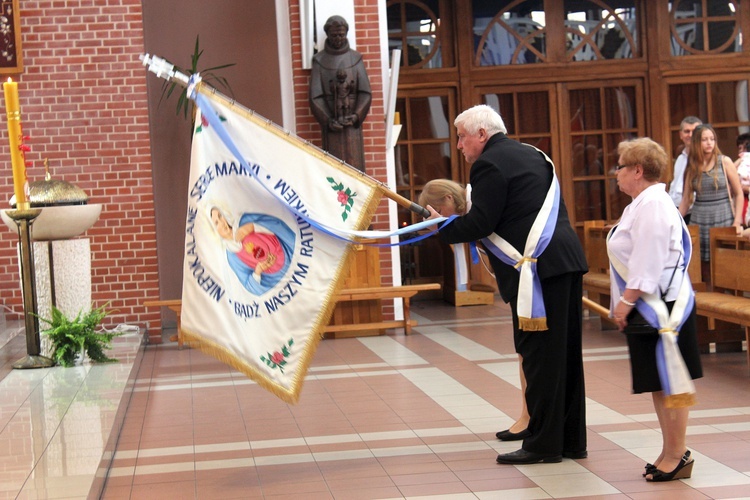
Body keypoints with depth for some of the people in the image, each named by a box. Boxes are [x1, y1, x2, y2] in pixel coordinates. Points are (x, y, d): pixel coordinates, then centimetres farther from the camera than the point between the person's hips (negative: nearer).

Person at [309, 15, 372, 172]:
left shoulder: (355, 58, 8)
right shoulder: (319, 60, 3)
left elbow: (365, 92, 4)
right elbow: (315, 96, 0)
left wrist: (357, 115, -11)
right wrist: (328, 121, -11)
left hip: (352, 122, 1)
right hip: (330, 125, -1)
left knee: (355, 164, -1)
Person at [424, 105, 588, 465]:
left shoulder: (489, 164, -6)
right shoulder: (531, 155, 23)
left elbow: (480, 223, -12)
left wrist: (441, 228, 4)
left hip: (538, 267, -9)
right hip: (567, 260, 10)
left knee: (538, 354, -4)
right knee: (565, 353, 12)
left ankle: (543, 444, 1)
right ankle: (572, 439, 18)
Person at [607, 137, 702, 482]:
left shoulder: (653, 205, -18)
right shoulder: (644, 204, 15)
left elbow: (647, 263, -23)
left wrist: (626, 301, -19)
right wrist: (625, 302, 19)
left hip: (662, 307, -11)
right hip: (648, 308, 11)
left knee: (669, 383, -3)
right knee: (658, 383, 15)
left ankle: (677, 455, 5)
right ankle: (670, 452, 22)